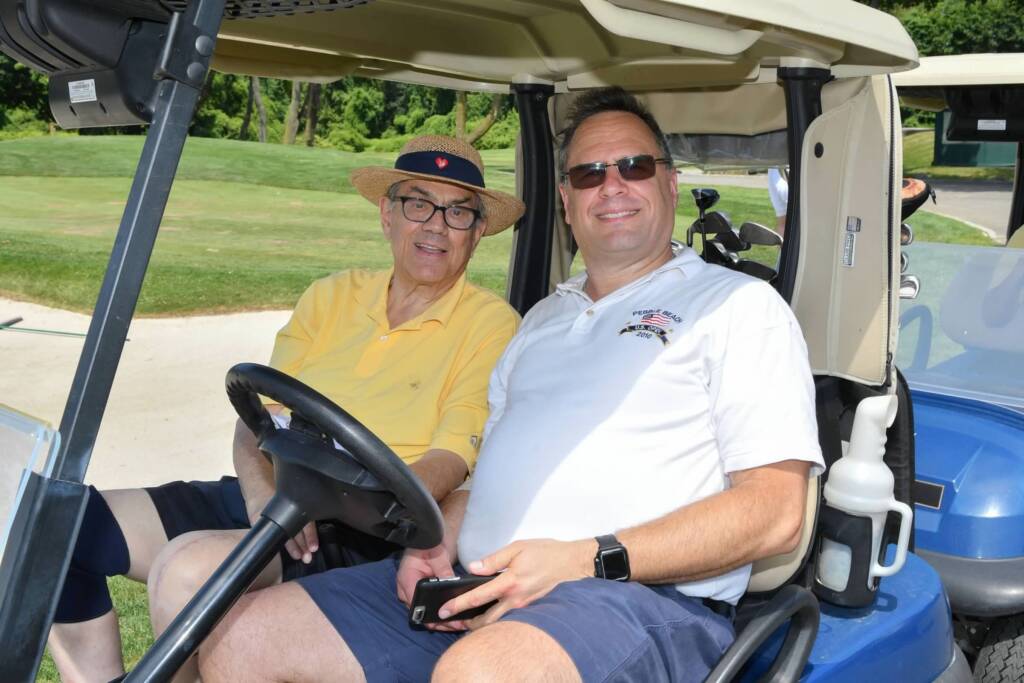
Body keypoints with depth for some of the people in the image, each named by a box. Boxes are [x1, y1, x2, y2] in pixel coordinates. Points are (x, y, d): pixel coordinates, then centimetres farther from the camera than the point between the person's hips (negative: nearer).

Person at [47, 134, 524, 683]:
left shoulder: (490, 326, -3)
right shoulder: (332, 296, 12)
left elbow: (450, 461, -12)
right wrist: (264, 495, -13)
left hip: (367, 535, -6)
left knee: (191, 565, -31)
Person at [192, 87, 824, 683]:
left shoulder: (742, 305, 3)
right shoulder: (545, 318, 26)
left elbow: (774, 513, -8)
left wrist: (585, 559, -17)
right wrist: (439, 538, 4)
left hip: (641, 596, -7)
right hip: (476, 586, 7)